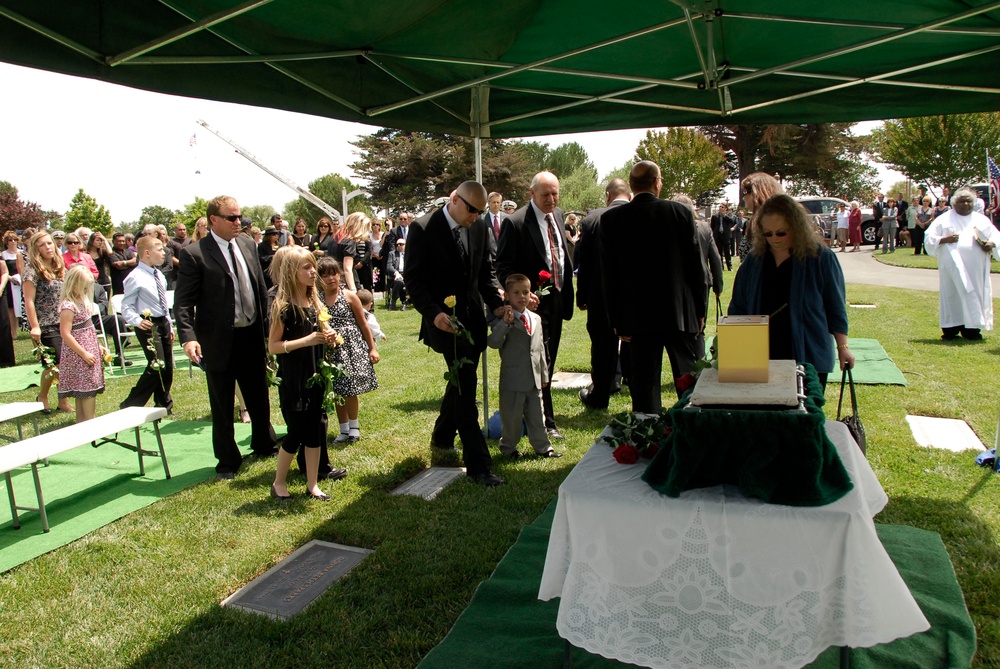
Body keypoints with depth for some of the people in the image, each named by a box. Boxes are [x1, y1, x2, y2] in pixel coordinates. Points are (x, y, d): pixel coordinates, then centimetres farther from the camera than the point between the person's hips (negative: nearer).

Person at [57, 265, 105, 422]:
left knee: (82, 392, 13)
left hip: (89, 351, 9)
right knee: (89, 391, -9)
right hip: (78, 355, -9)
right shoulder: (68, 306, -17)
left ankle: (81, 422, 19)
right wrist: (84, 353, -20)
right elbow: (65, 334, -20)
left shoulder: (81, 301, 12)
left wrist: (98, 346, 15)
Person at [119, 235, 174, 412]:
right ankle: (131, 405, -2)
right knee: (156, 366, -14)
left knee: (168, 366, 13)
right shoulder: (136, 277, -13)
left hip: (163, 322, 8)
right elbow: (126, 306, -13)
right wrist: (137, 321, -30)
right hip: (148, 325, -8)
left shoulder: (159, 275, 11)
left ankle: (163, 404, 29)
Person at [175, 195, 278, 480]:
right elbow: (183, 301, -14)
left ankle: (264, 444, 41)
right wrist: (188, 337, -26)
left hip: (252, 334, 5)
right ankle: (228, 460, 25)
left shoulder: (247, 245, 5)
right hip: (219, 340, -5)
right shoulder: (194, 253, -12)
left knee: (259, 395, 19)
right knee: (222, 404, 9)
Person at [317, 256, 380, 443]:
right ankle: (344, 430, 23)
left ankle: (354, 427, 16)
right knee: (337, 391, 9)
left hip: (352, 348, -3)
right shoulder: (316, 300, 2)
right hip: (331, 351, 3)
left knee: (350, 389, -4)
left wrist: (372, 348, 3)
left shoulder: (349, 297, -2)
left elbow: (363, 325, 2)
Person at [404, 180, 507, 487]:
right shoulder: (423, 230, -10)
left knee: (461, 380, 19)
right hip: (444, 320, -6)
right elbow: (413, 278, -11)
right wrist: (433, 313, -23)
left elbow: (486, 272, 12)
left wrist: (497, 304, -4)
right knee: (466, 386, -11)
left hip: (473, 319, 7)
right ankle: (477, 464, -6)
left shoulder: (480, 230, 6)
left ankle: (442, 436, 42)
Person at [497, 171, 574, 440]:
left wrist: (567, 289, 12)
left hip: (557, 299, 8)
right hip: (535, 302, -8)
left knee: (549, 360, 15)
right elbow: (503, 267, -14)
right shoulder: (516, 222, -15)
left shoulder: (557, 215, 9)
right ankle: (545, 422, 7)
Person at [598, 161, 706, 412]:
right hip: (680, 312, 0)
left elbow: (609, 273, -2)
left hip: (638, 314, 1)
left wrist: (616, 319, 4)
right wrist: (699, 310, 8)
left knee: (644, 381, 7)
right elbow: (696, 266, -1)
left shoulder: (611, 218, -2)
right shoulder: (681, 213, -4)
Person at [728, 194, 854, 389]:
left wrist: (842, 346, 1)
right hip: (762, 357, 2)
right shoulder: (754, 259, 5)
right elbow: (738, 307, 10)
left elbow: (835, 306, 3)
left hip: (810, 358, -2)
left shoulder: (821, 257, -2)